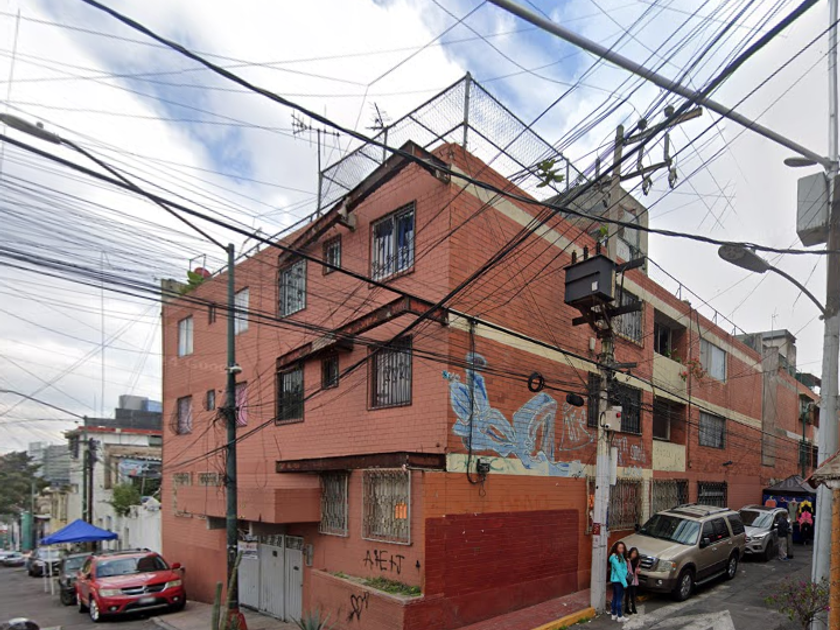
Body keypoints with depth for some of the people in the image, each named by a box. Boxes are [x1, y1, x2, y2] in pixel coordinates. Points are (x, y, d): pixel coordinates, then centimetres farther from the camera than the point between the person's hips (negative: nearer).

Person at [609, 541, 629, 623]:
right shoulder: (616, 558, -20)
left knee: (615, 597, 15)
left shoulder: (620, 556, 10)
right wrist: (624, 583, -19)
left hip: (615, 580, 9)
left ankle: (614, 615, 24)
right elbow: (619, 571, -21)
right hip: (618, 580, -9)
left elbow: (623, 569, 11)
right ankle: (620, 616, 10)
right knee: (619, 598, 1)